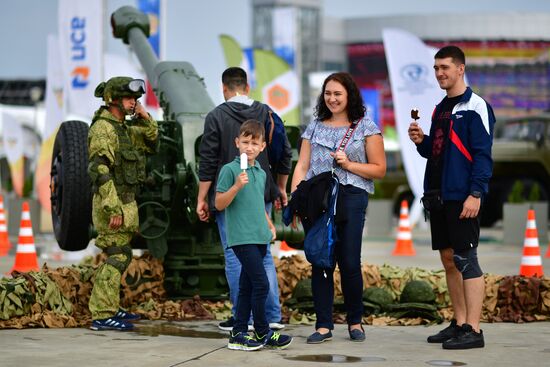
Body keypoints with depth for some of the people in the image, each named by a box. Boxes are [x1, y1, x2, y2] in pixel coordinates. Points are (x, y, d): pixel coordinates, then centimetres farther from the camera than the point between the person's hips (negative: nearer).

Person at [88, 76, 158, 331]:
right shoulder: (102, 128, -15)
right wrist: (113, 210, -26)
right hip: (113, 205, -10)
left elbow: (151, 143, 24)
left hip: (123, 204, 10)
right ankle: (102, 315, -12)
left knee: (118, 257, 16)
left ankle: (108, 309, 25)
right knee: (117, 257, -11)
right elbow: (99, 171, -22)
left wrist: (145, 118, 6)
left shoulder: (122, 128, 15)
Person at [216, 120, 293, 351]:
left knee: (247, 287, 10)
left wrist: (270, 225, 17)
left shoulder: (261, 173, 15)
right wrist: (237, 186, -22)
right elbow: (219, 204, -10)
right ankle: (263, 333, 1)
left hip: (259, 237, 8)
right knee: (261, 284, -10)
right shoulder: (230, 170, -8)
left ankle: (238, 334, 15)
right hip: (242, 237, -8)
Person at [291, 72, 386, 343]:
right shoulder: (314, 127, 16)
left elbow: (379, 169, 5)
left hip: (350, 199, -3)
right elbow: (302, 166, 13)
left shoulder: (366, 127, 6)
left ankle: (355, 322, 14)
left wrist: (348, 164, -8)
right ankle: (324, 326, 5)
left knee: (349, 263, -4)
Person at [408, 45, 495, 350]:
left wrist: (475, 194, -20)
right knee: (448, 259, 10)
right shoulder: (440, 108, 16)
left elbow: (482, 154, -13)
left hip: (462, 196, -8)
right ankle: (459, 323, 17)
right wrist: (420, 141, 2)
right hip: (438, 196, 8)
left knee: (465, 258, -8)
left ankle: (473, 330, -7)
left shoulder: (475, 107, -8)